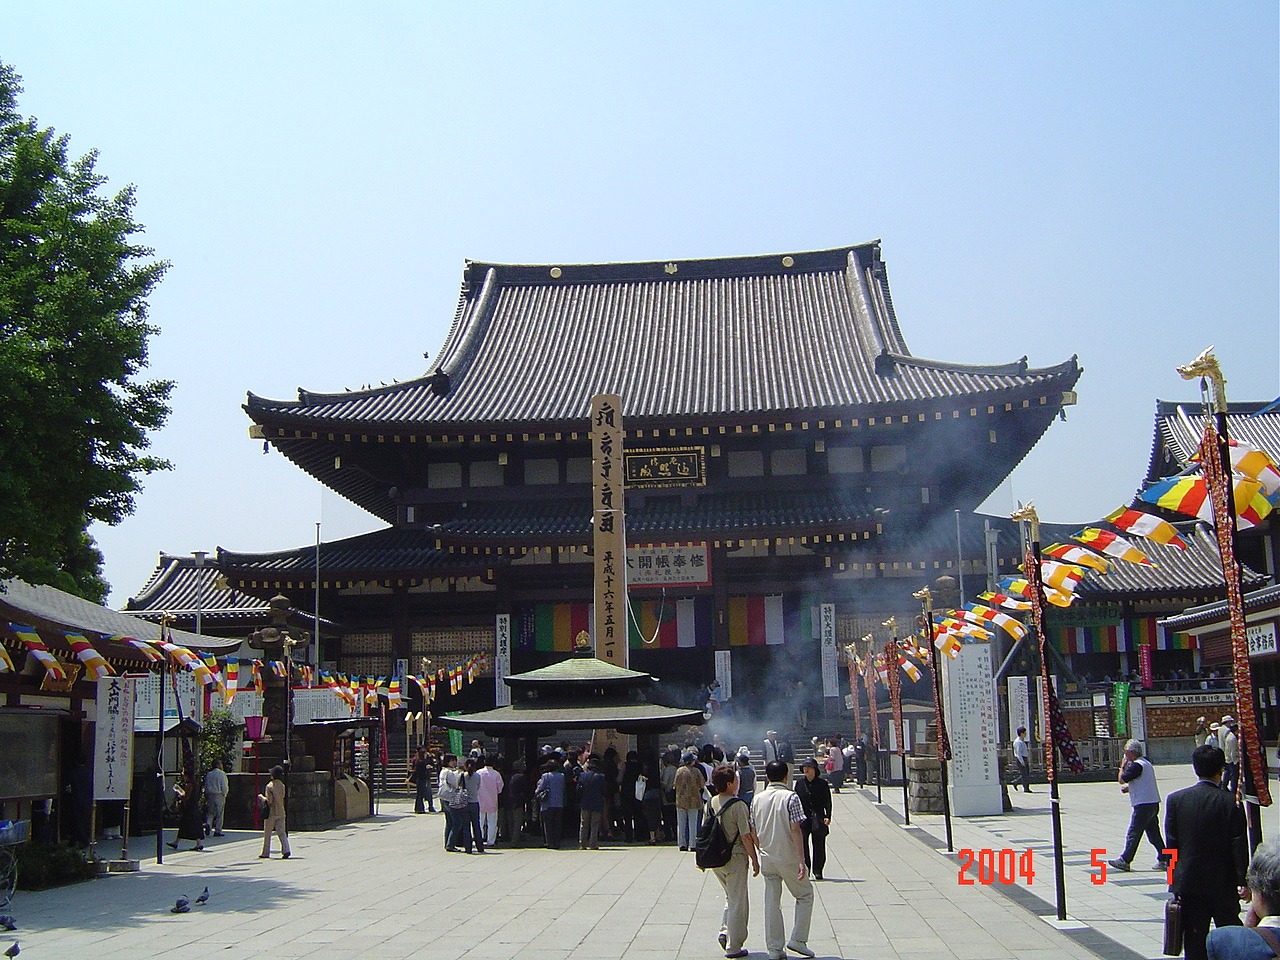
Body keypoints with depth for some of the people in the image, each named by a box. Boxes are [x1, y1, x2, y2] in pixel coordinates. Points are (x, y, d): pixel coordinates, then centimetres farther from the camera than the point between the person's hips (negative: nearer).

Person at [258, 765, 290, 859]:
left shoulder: (269, 786, -13)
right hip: (281, 812, 5)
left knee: (267, 834, 7)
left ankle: (265, 853, 14)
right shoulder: (282, 785, 6)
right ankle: (286, 850, -11)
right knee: (282, 833, 3)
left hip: (271, 813, -5)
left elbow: (269, 801, -18)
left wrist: (262, 797, 0)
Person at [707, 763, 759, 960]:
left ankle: (725, 931, 9)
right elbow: (746, 836, -17)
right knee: (738, 902, 4)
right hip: (735, 857, -7)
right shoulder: (738, 805, -17)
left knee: (731, 897, 24)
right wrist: (755, 860, -7)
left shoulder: (710, 803, 3)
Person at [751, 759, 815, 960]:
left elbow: (753, 832, 8)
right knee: (805, 895, 14)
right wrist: (801, 860, -17)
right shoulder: (790, 797, -11)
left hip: (767, 859, 4)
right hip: (788, 857, -4)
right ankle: (797, 939, 7)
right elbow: (795, 830, -17)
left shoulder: (758, 799, 4)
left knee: (772, 902, 9)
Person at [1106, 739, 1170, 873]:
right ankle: (1164, 860, 12)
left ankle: (1124, 861, -1)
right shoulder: (1146, 763, 17)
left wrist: (1122, 766, -3)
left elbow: (1121, 780, -18)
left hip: (1143, 805, -10)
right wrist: (1128, 788, 12)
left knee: (1133, 834, -5)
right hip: (1153, 803, 10)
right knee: (1154, 833, 12)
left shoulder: (1136, 765, -16)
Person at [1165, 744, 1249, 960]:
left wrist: (1174, 877, 8)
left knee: (1194, 940, 6)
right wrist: (1243, 881, 0)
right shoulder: (1230, 802, -10)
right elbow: (1239, 845, -8)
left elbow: (1171, 843, -1)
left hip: (1187, 881, 1)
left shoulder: (1176, 799, -4)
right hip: (1222, 883, -1)